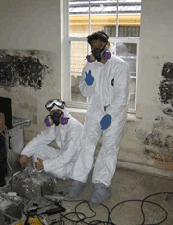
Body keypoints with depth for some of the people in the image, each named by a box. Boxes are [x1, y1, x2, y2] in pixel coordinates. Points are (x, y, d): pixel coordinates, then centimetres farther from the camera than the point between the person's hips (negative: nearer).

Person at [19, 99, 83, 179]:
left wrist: (45, 165, -27)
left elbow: (67, 157, -30)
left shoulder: (75, 128, -27)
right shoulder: (56, 125, 0)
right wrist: (25, 154, -3)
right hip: (64, 156, 8)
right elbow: (40, 138, 7)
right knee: (37, 148, -2)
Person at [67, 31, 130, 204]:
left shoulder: (120, 66, -10)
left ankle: (101, 186, -3)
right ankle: (79, 180, -1)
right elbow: (85, 93, 9)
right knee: (87, 142, -6)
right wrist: (88, 84, -13)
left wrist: (110, 115, -21)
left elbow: (122, 95, -14)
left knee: (110, 147, -7)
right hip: (96, 109, 4)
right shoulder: (90, 66, 4)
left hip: (116, 111, -4)